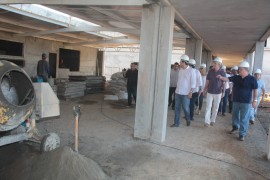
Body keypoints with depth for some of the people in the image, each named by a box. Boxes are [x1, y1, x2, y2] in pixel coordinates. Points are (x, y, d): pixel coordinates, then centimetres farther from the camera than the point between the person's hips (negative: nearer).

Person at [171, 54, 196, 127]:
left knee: (186, 108, 2)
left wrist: (191, 92, -14)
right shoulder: (180, 70, 10)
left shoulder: (191, 71, -8)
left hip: (185, 94, -6)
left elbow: (193, 83, -9)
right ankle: (176, 123, 13)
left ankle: (188, 120, 28)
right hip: (178, 92, 6)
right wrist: (177, 88, 13)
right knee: (177, 108, 5)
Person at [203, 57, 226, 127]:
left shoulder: (222, 72, -5)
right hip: (210, 92, 1)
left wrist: (223, 92, -3)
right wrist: (205, 89, 4)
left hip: (218, 93, -1)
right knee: (208, 107, -2)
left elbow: (224, 83, 0)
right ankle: (207, 121, 0)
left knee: (215, 108, 9)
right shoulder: (210, 71, -1)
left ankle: (213, 120, 22)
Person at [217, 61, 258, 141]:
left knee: (244, 119, 0)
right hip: (236, 101, 5)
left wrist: (255, 100, -10)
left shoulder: (252, 79, -8)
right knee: (235, 116, 18)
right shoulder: (236, 77, 3)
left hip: (246, 102, -5)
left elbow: (255, 90, -6)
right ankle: (235, 127, 41)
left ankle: (242, 134, 9)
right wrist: (221, 77, -22)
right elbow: (227, 79, -2)